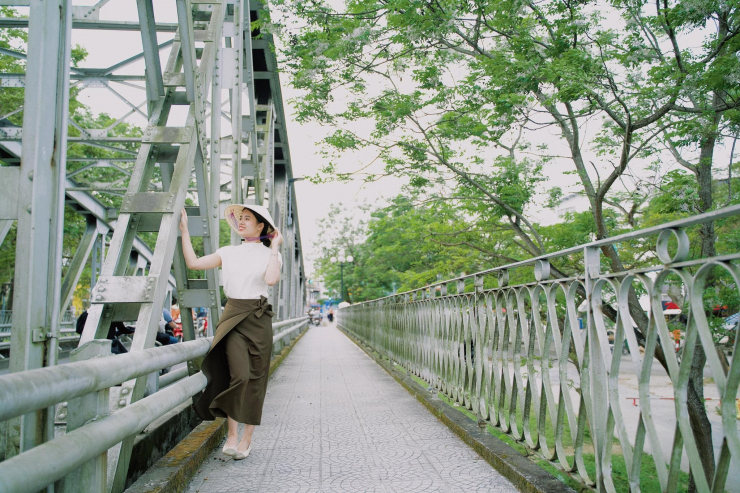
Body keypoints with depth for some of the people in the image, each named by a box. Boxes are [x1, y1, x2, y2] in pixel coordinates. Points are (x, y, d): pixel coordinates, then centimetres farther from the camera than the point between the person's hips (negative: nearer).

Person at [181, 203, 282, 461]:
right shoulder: (228, 253, 12)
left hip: (258, 318, -1)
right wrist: (184, 230, 9)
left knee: (255, 380, 2)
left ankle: (246, 439, 15)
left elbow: (271, 279, -17)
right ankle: (232, 435, -2)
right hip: (233, 316, 1)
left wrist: (274, 248, -11)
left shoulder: (270, 254, 4)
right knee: (239, 374, -16)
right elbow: (193, 263, 6)